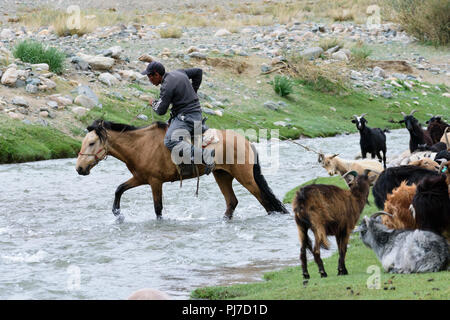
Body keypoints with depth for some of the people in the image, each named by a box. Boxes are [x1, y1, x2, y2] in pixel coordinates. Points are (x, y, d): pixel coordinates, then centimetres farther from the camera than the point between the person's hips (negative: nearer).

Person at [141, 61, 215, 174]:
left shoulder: (166, 86, -17)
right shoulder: (179, 72, 10)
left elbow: (161, 111, -15)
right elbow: (198, 72, 24)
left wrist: (153, 103, 8)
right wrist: (193, 91, 26)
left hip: (186, 117, -10)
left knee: (169, 141, -27)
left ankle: (204, 155, -37)